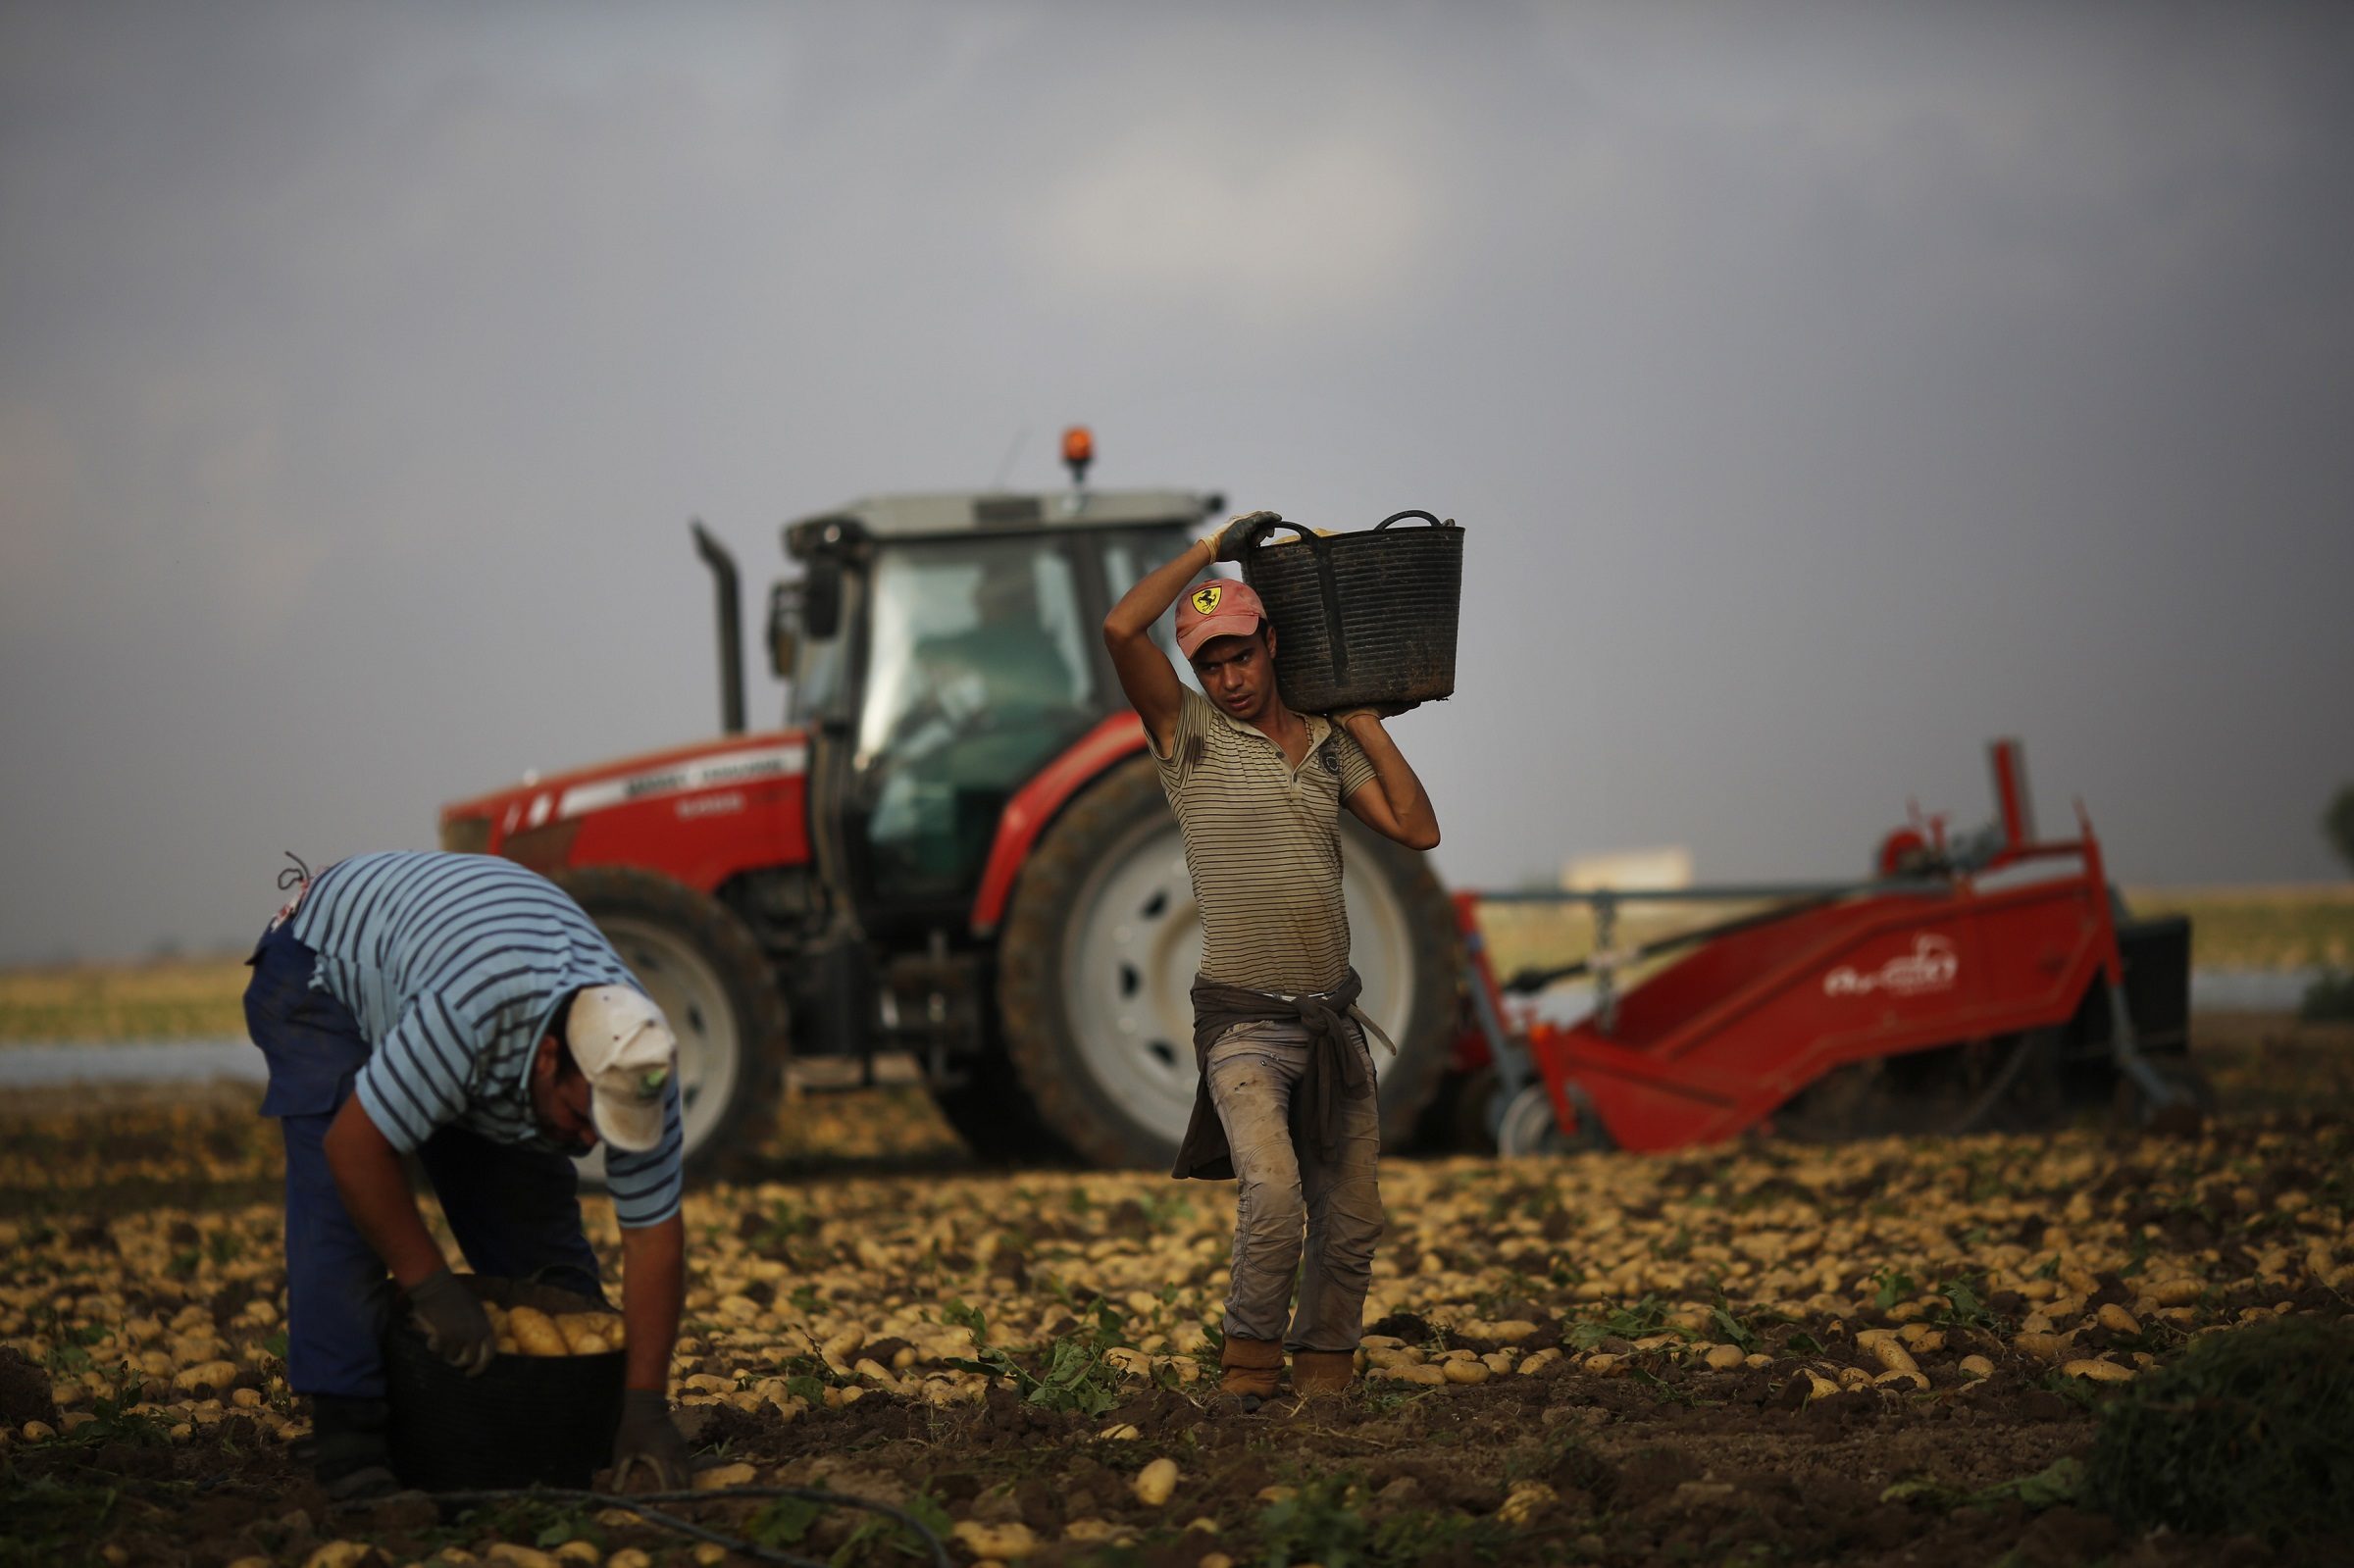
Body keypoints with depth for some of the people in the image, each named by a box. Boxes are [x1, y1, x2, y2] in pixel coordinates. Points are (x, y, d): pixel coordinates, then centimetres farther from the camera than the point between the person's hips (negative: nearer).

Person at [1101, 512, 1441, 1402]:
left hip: (1334, 1020, 5)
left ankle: (1324, 1370, 18)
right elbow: (1122, 629, -14)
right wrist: (1210, 549, -5)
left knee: (1351, 1220, 5)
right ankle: (1250, 1359, -10)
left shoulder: (1330, 746, 12)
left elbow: (1418, 830, 5)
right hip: (1246, 1023, -5)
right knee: (1273, 1197, -25)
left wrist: (1367, 723, 5)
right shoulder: (1190, 735, -1)